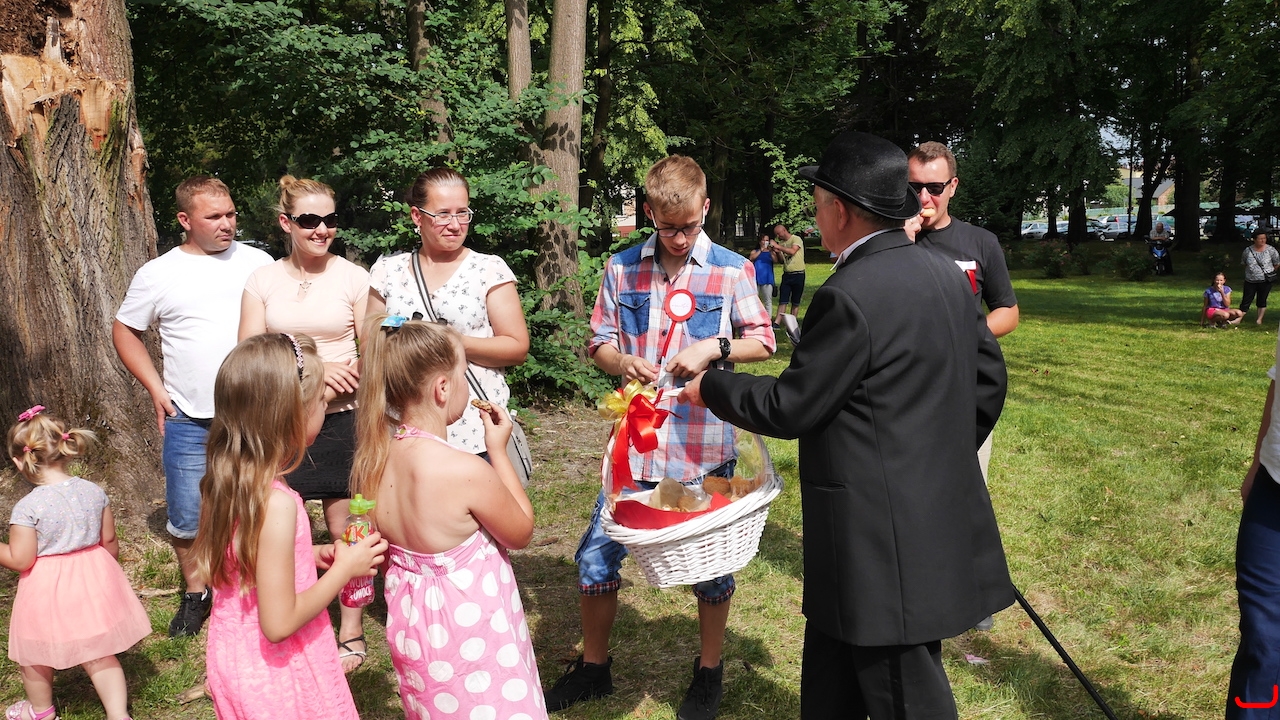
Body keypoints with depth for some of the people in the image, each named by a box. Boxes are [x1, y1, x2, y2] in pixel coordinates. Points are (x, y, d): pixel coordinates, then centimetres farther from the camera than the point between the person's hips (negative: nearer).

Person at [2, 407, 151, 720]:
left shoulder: (27, 507, -21)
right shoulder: (94, 492, -7)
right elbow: (109, 542, 2)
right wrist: (107, 566, 20)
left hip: (47, 593, -4)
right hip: (93, 583, 4)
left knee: (35, 657, 23)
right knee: (100, 655, 18)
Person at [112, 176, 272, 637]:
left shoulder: (257, 262, 3)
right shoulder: (159, 274, 1)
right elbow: (125, 331, 12)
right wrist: (156, 389, 2)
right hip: (189, 422, 0)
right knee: (187, 520, 7)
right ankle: (195, 593, 30)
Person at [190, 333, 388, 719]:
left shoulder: (226, 481, -5)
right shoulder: (277, 503, -30)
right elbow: (279, 623, -27)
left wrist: (310, 555, 5)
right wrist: (344, 568, -18)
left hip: (233, 655, 8)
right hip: (277, 672, -8)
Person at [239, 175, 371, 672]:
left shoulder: (354, 278, -1)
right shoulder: (263, 280, 4)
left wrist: (326, 394, -15)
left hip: (340, 422, -2)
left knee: (345, 532, 5)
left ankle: (351, 633, 21)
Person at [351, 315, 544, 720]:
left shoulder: (373, 461, -8)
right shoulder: (468, 472, -29)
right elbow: (521, 533, -10)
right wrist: (499, 452, -5)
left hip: (410, 624, 7)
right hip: (470, 633, -7)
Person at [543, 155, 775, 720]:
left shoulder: (732, 271, -2)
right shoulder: (621, 270, 4)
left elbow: (762, 341, 3)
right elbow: (598, 342, 9)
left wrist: (714, 347, -15)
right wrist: (621, 362, -13)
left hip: (704, 449, -2)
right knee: (595, 557, 7)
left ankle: (709, 672, 35)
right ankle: (593, 667, 31)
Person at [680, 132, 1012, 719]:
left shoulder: (849, 296, -21)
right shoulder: (946, 274, 6)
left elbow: (789, 407, -15)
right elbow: (988, 378, 13)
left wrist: (710, 388, 1)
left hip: (885, 544, -9)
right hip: (940, 512, 9)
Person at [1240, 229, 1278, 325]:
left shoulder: (1270, 250, -6)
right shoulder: (1248, 250, -1)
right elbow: (1243, 263, 13)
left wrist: (1269, 272, 10)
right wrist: (1252, 272, 10)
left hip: (1265, 281, -1)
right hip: (1250, 281, 1)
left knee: (1262, 301, 8)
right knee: (1246, 301, 2)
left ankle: (1259, 319, 15)